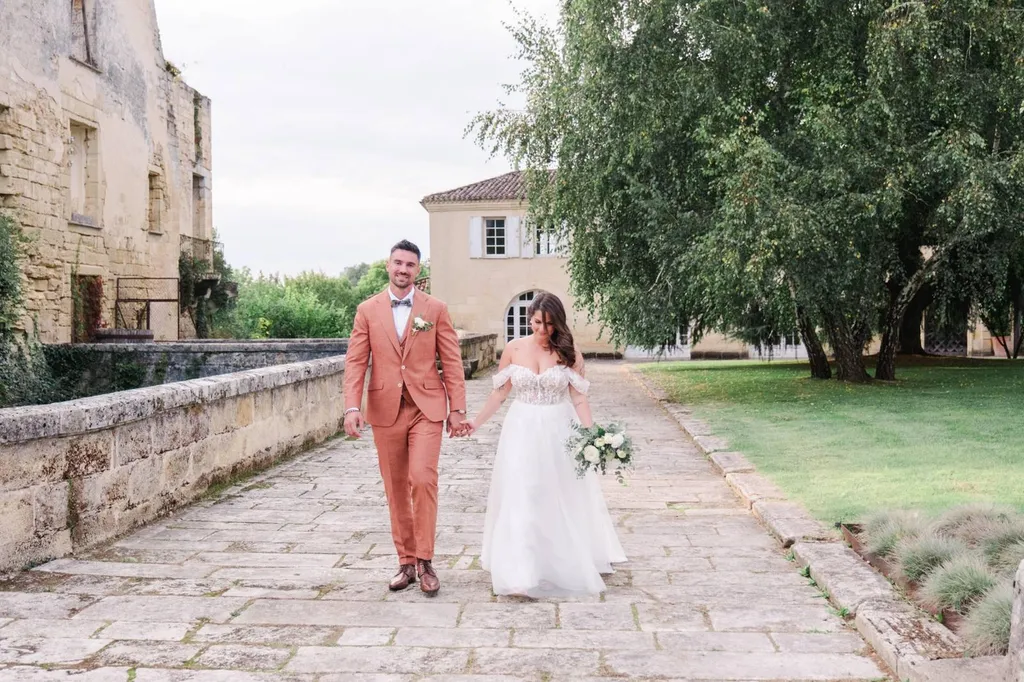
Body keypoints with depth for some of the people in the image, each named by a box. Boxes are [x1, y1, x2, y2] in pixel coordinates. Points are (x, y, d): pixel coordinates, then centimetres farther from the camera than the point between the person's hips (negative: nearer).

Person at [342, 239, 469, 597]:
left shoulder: (436, 309, 3)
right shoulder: (367, 310, 5)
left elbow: (452, 361, 2)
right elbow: (355, 362, 2)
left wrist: (457, 408, -2)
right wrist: (352, 407, -10)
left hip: (426, 407, -2)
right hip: (385, 410, 2)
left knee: (423, 480, -13)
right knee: (396, 488, 8)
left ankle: (425, 561, -1)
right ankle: (406, 562, 19)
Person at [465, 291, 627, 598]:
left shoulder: (568, 352, -5)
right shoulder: (513, 349, -2)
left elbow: (579, 398, -5)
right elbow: (500, 391, 7)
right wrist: (476, 422, 6)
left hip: (558, 432, 0)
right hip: (522, 432, 1)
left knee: (561, 498, 11)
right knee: (521, 499, -3)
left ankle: (566, 564, 31)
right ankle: (521, 573, 0)